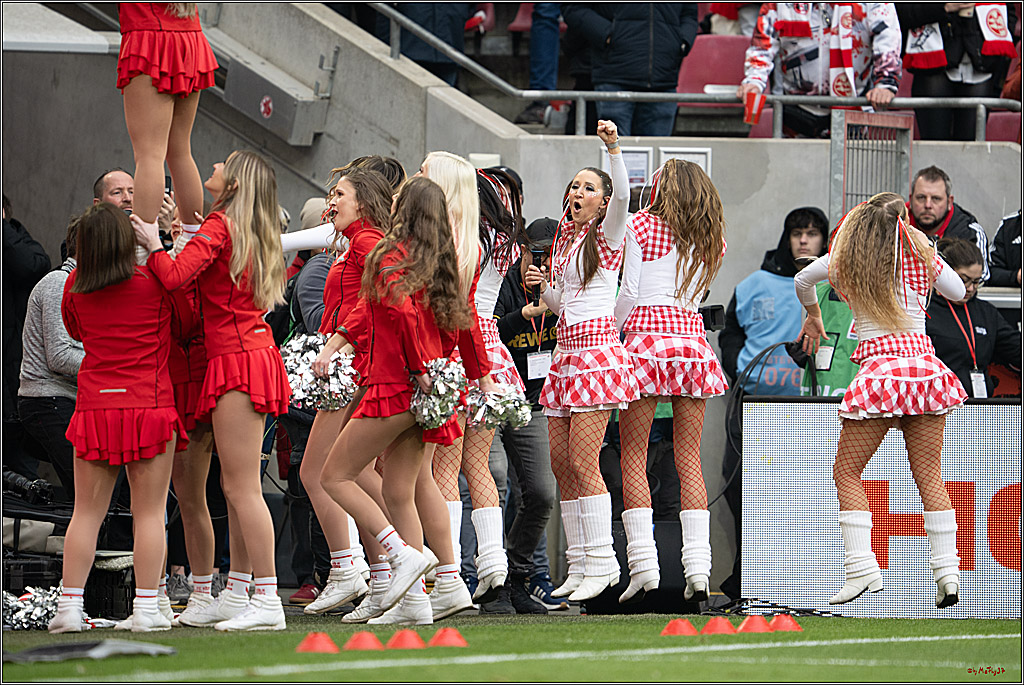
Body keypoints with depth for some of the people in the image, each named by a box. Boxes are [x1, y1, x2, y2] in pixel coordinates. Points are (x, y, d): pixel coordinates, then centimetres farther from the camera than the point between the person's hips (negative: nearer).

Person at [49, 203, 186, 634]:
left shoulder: (75, 286, 3)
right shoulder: (153, 282, -6)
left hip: (94, 407, 3)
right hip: (149, 405, -3)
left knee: (86, 512, 7)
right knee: (149, 513, 1)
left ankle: (69, 606, 3)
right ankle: (146, 609, -3)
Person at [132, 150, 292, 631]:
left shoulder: (219, 227, -11)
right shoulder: (251, 234, 15)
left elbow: (175, 276, -20)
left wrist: (154, 246, -4)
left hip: (237, 360, -9)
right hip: (252, 355, 9)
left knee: (242, 488, -10)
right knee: (236, 487, 13)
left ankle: (267, 601, -14)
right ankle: (237, 595, 18)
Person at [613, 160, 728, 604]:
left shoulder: (641, 226, 2)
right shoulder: (711, 239, 14)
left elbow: (629, 293, -2)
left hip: (646, 338, -4)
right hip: (692, 336, 4)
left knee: (634, 456, -1)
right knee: (689, 459, 5)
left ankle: (643, 565, -12)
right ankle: (698, 567, -6)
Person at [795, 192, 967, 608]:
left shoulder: (844, 260, 4)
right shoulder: (922, 256, 4)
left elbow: (801, 281, 24)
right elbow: (958, 293, 20)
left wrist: (812, 315, 45)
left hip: (879, 371, -2)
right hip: (925, 366, 2)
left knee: (847, 473, 6)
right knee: (929, 476, 9)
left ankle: (860, 568, -8)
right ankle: (946, 570, 1)